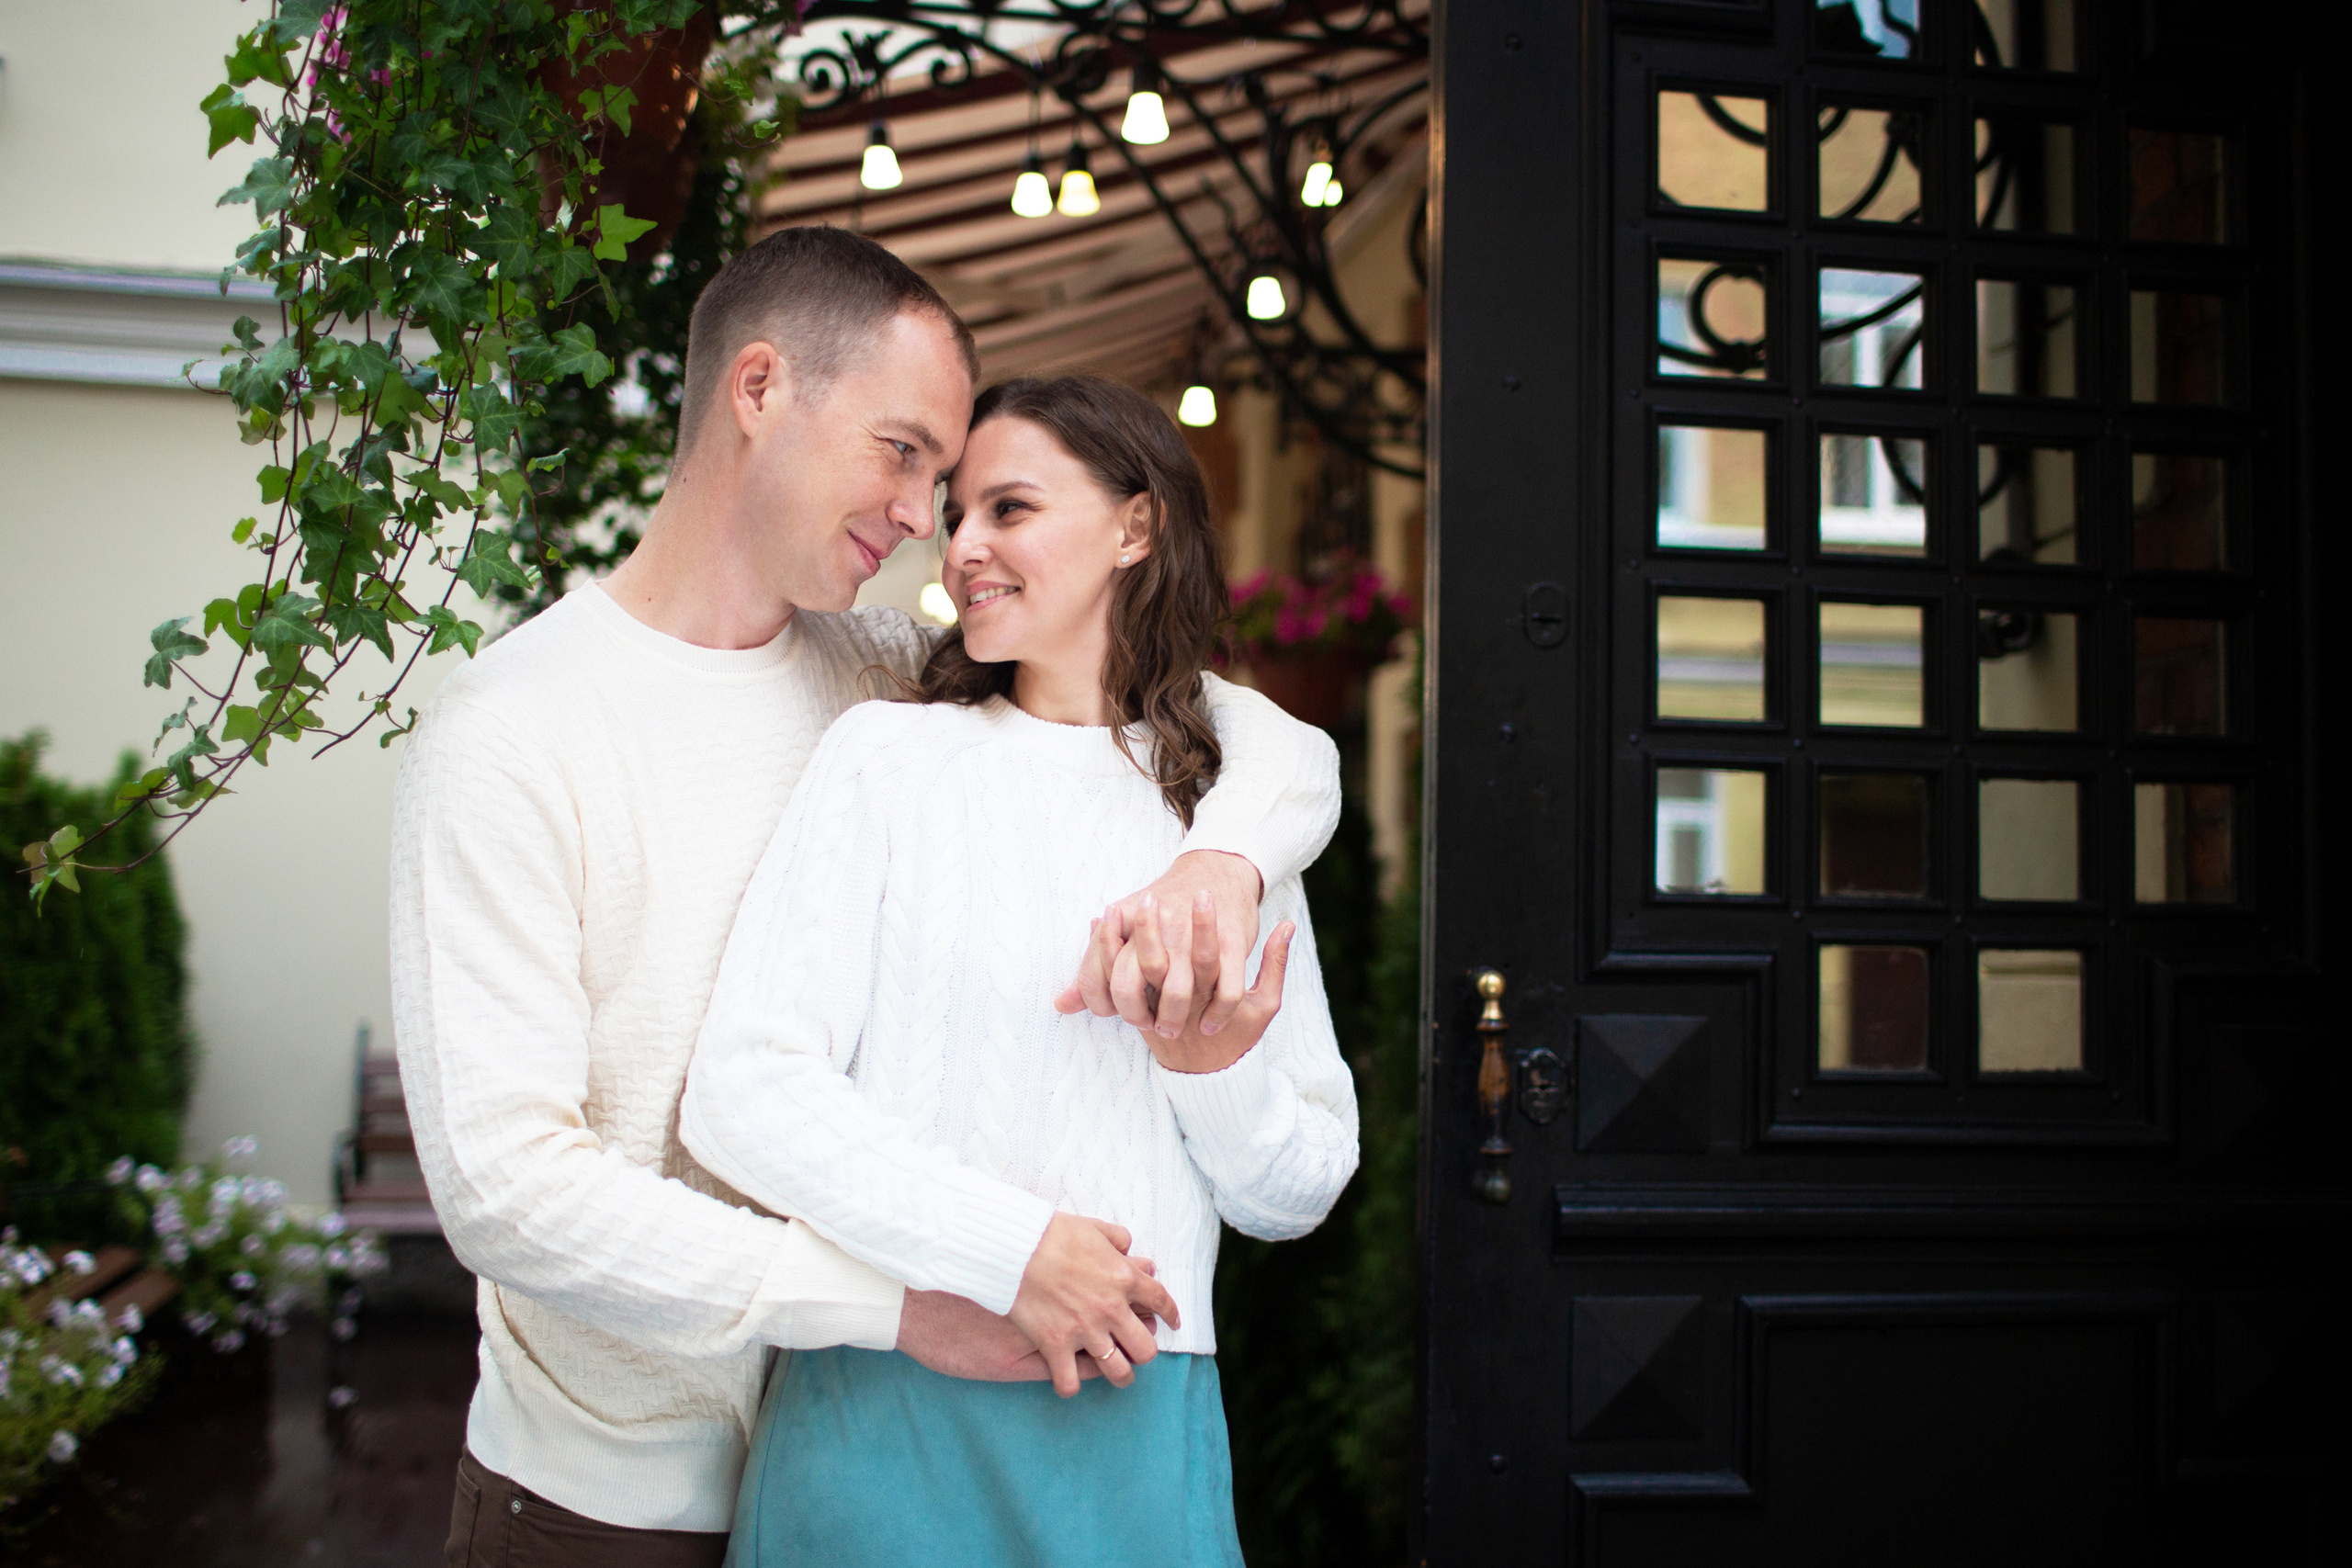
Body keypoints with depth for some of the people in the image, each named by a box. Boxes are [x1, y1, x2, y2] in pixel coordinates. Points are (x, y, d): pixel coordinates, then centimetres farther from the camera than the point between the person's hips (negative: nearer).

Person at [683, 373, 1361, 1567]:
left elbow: (1298, 1198, 11)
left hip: (1140, 1428, 2)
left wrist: (1218, 1072, -9)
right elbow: (739, 1093, -9)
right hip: (884, 1414, -2)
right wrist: (1007, 1249, -15)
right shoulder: (887, 755, 1)